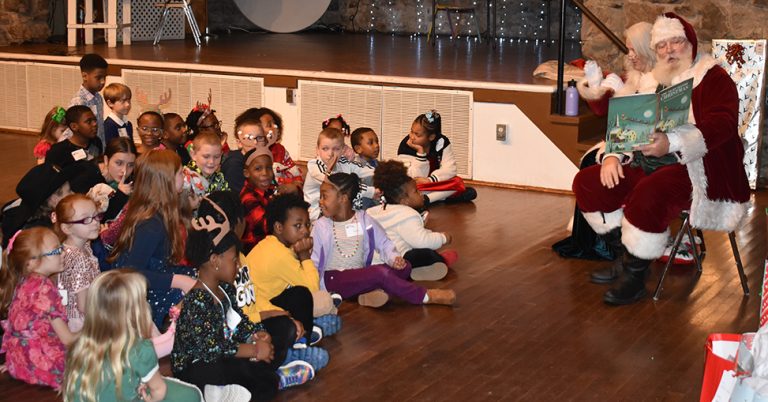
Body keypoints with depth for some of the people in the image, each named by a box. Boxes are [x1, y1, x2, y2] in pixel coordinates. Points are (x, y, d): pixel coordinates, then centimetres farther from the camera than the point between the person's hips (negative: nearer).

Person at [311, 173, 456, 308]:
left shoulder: (363, 220, 3)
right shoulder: (321, 226, -4)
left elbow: (384, 243, 8)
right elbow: (313, 262, -2)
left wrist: (394, 258, -12)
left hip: (360, 277, 5)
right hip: (333, 279, -5)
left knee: (404, 267, -13)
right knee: (380, 272, -29)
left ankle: (372, 293, -34)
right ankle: (426, 296, -16)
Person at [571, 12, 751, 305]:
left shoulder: (712, 78, -3)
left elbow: (721, 124, -19)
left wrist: (671, 144, -35)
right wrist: (613, 156, -5)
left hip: (695, 169, -7)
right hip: (647, 165, 8)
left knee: (649, 193, -37)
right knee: (586, 182, -7)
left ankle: (635, 278, -21)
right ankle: (625, 256, 0)